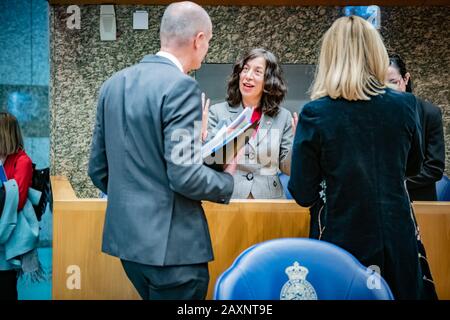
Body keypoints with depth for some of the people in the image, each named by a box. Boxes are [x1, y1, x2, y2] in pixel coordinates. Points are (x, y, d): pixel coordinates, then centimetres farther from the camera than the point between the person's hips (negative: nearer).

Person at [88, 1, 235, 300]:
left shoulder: (114, 83, 7)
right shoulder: (180, 86, -16)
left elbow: (98, 168, 11)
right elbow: (183, 174, -21)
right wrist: (227, 180, -3)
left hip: (125, 235, 8)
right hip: (170, 241, -8)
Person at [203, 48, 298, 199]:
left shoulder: (283, 117, 4)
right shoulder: (217, 112, 0)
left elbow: (287, 168, 6)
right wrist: (203, 137, -19)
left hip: (268, 198, 1)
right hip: (227, 199, -1)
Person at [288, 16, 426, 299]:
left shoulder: (315, 115, -13)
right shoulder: (405, 105, -5)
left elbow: (303, 195, -8)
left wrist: (301, 146, 6)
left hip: (342, 240, -2)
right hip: (397, 238, 2)